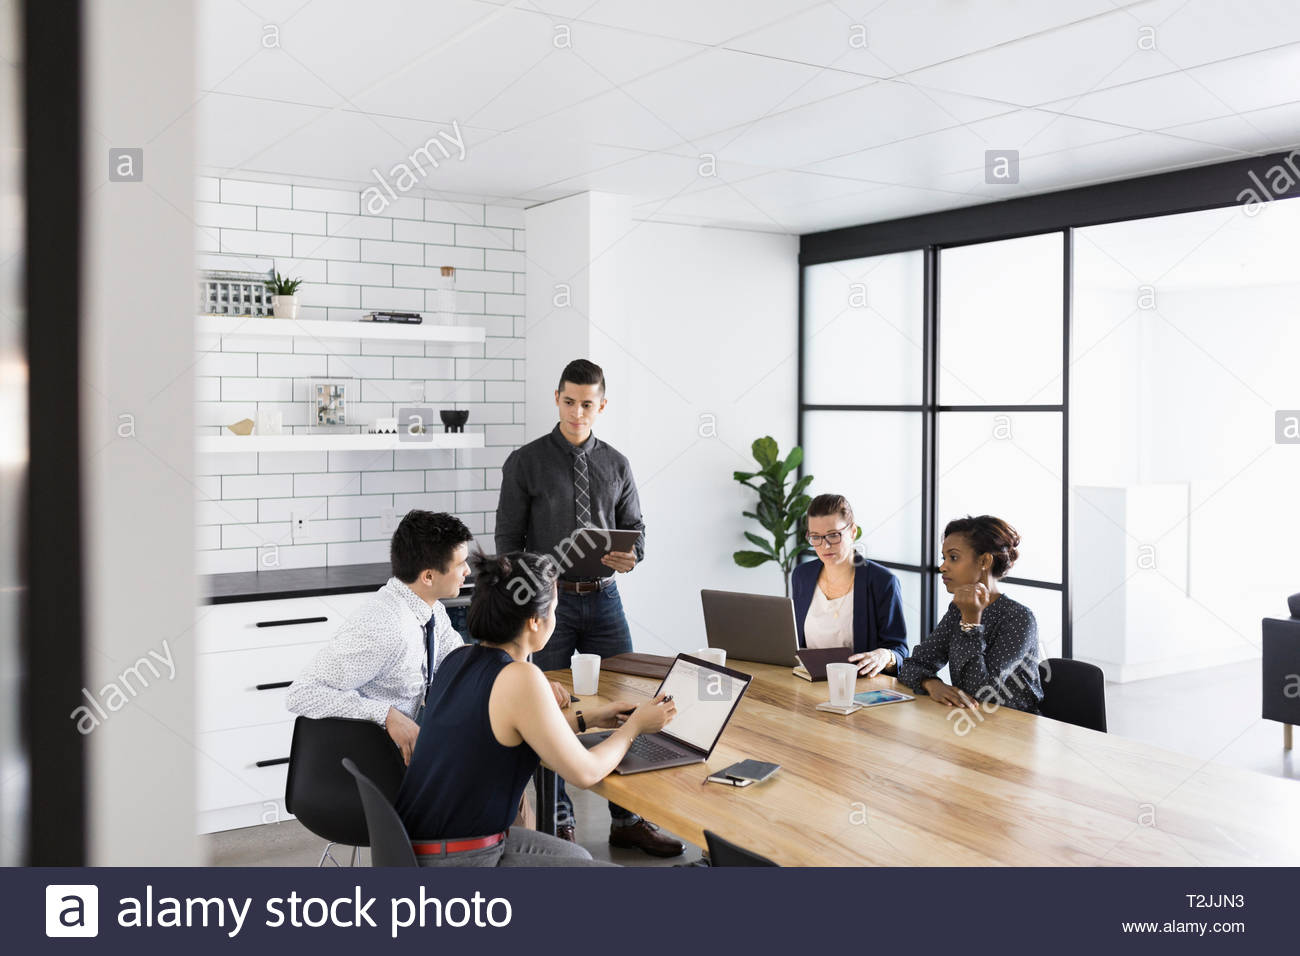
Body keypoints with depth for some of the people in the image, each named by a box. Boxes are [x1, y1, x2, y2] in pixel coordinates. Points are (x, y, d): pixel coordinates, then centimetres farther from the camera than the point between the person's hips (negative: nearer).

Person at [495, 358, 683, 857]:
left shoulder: (616, 465, 8)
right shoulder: (526, 463, -2)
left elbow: (634, 528, 12)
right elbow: (508, 540, -2)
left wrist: (631, 556, -12)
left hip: (604, 597, 3)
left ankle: (626, 820, 17)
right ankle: (558, 824, 19)